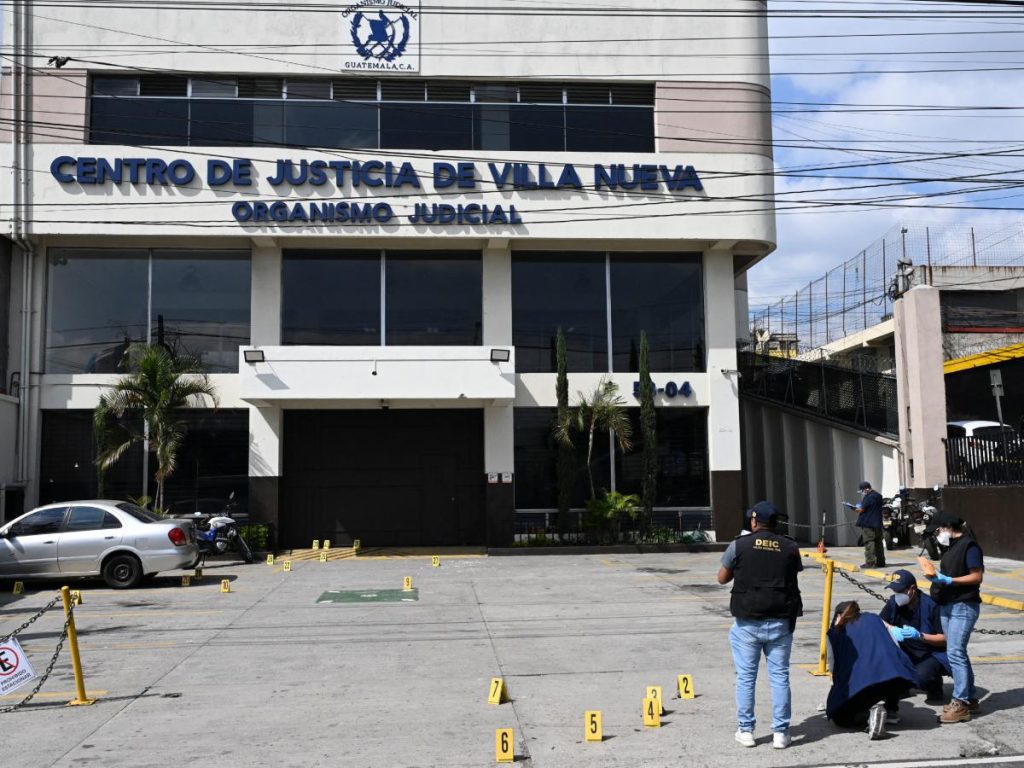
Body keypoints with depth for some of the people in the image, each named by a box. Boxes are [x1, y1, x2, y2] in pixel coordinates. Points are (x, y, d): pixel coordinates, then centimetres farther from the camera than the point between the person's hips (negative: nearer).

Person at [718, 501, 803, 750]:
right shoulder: (790, 547, 1)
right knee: (780, 677, 8)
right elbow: (794, 577, 10)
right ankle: (780, 732, 11)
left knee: (746, 677, 8)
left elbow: (722, 578, 5)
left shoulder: (739, 545, -5)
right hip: (780, 622, 1)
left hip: (747, 622, -1)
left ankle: (745, 730, 13)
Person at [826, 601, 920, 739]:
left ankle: (870, 710, -11)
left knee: (840, 716, 17)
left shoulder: (834, 633, 22)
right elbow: (896, 647, 25)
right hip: (893, 674, 3)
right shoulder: (873, 619, 29)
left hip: (858, 680, -3)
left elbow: (834, 667, 19)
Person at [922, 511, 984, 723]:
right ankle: (970, 698, 22)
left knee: (955, 653, -13)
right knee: (957, 653, 13)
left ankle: (960, 704, -10)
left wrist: (948, 580, -20)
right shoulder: (950, 547, 17)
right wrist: (937, 577, 5)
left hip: (963, 606, -10)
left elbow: (977, 576, -16)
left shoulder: (969, 546, -11)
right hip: (947, 606, 10)